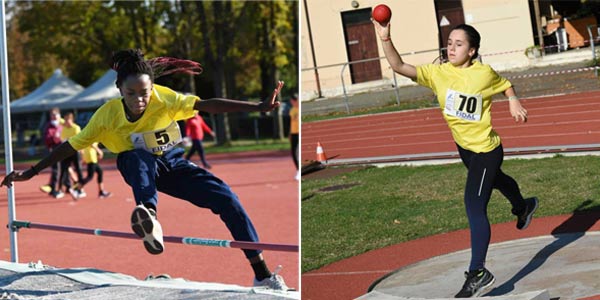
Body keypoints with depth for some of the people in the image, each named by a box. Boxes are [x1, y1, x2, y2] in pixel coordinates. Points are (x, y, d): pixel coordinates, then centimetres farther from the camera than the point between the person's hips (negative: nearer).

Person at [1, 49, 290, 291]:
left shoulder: (164, 98, -23)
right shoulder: (107, 115, -21)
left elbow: (209, 105, -31)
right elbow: (70, 146, -14)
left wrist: (259, 107, -39)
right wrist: (31, 172, -15)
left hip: (174, 163, 1)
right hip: (141, 169, -1)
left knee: (226, 197, -17)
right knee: (138, 156, -39)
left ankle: (262, 274, -9)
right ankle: (149, 221, -65)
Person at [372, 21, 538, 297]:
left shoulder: (485, 73, -18)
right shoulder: (437, 73, -13)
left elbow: (506, 85, 5)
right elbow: (399, 66, -25)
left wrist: (513, 102, -11)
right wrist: (385, 39, -38)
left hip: (486, 150, -6)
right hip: (463, 146, 6)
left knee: (474, 207, -15)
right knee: (494, 179, 34)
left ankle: (478, 273, -13)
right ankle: (523, 207, 67)